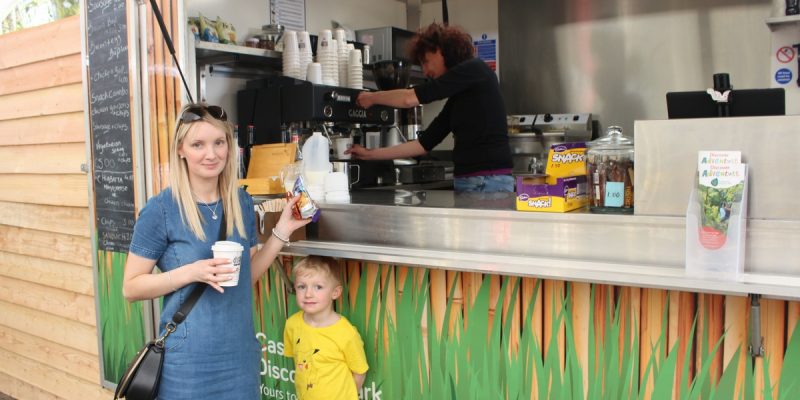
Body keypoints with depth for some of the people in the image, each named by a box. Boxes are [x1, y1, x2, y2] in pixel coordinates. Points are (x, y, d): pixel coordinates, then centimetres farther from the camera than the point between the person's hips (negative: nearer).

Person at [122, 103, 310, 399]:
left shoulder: (242, 202, 2)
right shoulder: (160, 209, -12)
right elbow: (130, 288, -8)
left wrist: (282, 231, -2)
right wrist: (192, 272, -22)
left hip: (240, 352, 5)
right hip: (189, 359, -4)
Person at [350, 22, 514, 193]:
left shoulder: (473, 68, -4)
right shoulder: (457, 98, 19)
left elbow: (411, 98, -8)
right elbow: (425, 143, 17)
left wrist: (372, 97, 9)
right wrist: (370, 154, 18)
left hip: (489, 181, -8)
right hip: (467, 181, 8)